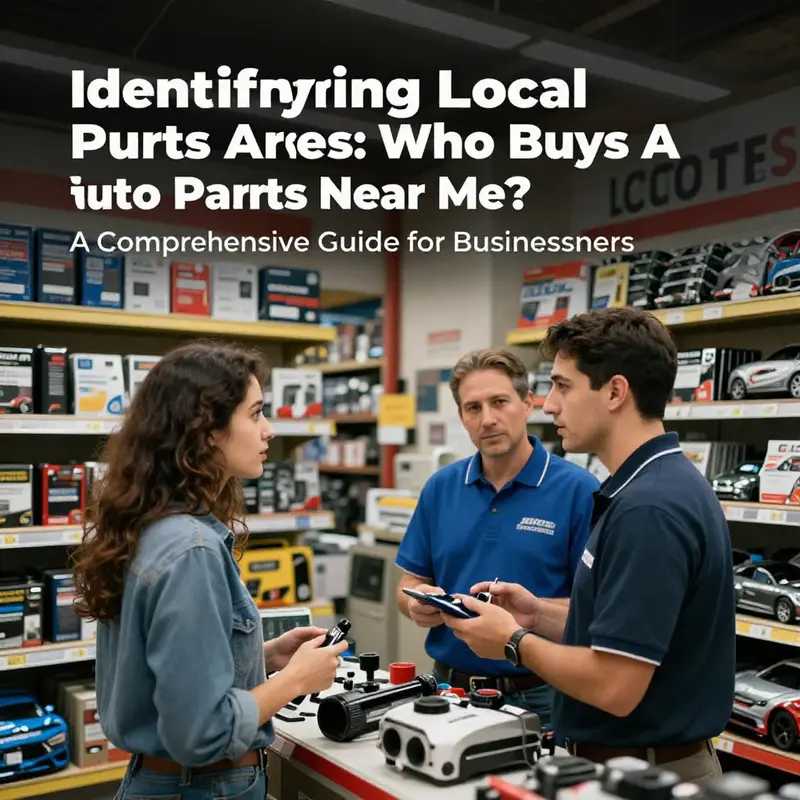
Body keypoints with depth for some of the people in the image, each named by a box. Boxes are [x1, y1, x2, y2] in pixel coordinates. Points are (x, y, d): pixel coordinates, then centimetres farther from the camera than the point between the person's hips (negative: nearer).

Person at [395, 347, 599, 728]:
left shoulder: (578, 489, -10)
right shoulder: (440, 487, 4)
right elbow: (411, 584, 9)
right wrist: (418, 604, -12)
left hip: (537, 695, -3)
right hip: (448, 685, 4)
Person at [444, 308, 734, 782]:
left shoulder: (649, 507, -27)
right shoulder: (663, 486, 4)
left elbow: (614, 685, -28)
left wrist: (515, 641, -14)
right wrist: (543, 616, 3)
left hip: (639, 775, -9)